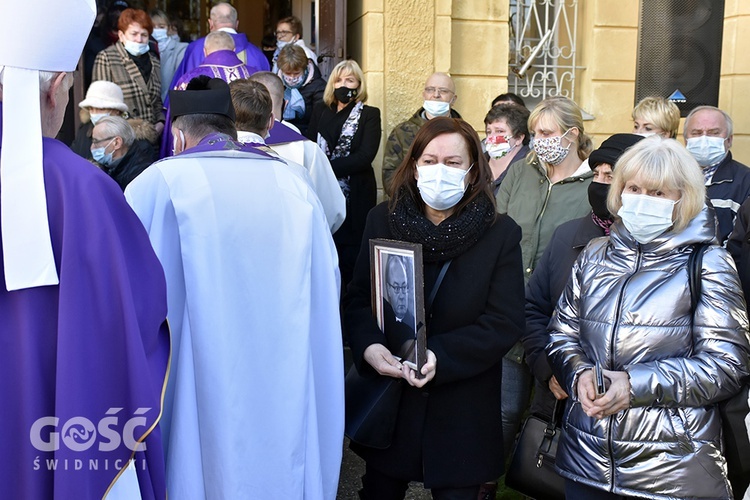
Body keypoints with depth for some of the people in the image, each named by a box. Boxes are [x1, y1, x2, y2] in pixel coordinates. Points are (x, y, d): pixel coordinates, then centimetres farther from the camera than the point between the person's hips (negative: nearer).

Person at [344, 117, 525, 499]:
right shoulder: (383, 220, 0)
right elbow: (357, 299, -1)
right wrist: (369, 347, -22)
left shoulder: (501, 234, -7)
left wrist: (440, 356, -24)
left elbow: (506, 323, -11)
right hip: (386, 402, 2)